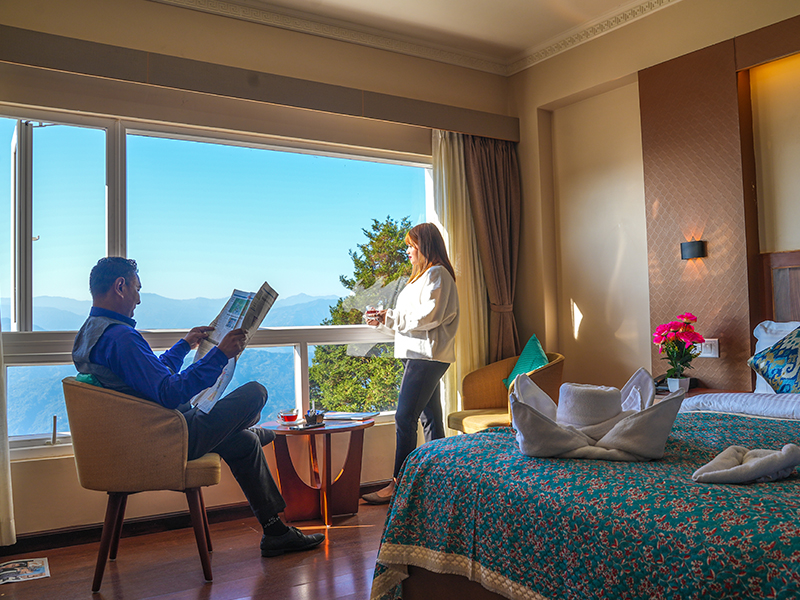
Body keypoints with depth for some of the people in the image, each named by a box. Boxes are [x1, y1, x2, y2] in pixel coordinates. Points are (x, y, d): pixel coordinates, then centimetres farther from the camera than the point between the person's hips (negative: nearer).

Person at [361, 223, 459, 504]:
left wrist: (391, 317, -11)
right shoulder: (423, 276, 25)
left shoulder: (437, 273, -7)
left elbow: (429, 315, -18)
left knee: (404, 418, -11)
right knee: (430, 418, 11)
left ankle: (398, 483, -8)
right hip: (420, 355, 10)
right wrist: (384, 320, 12)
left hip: (427, 356, -10)